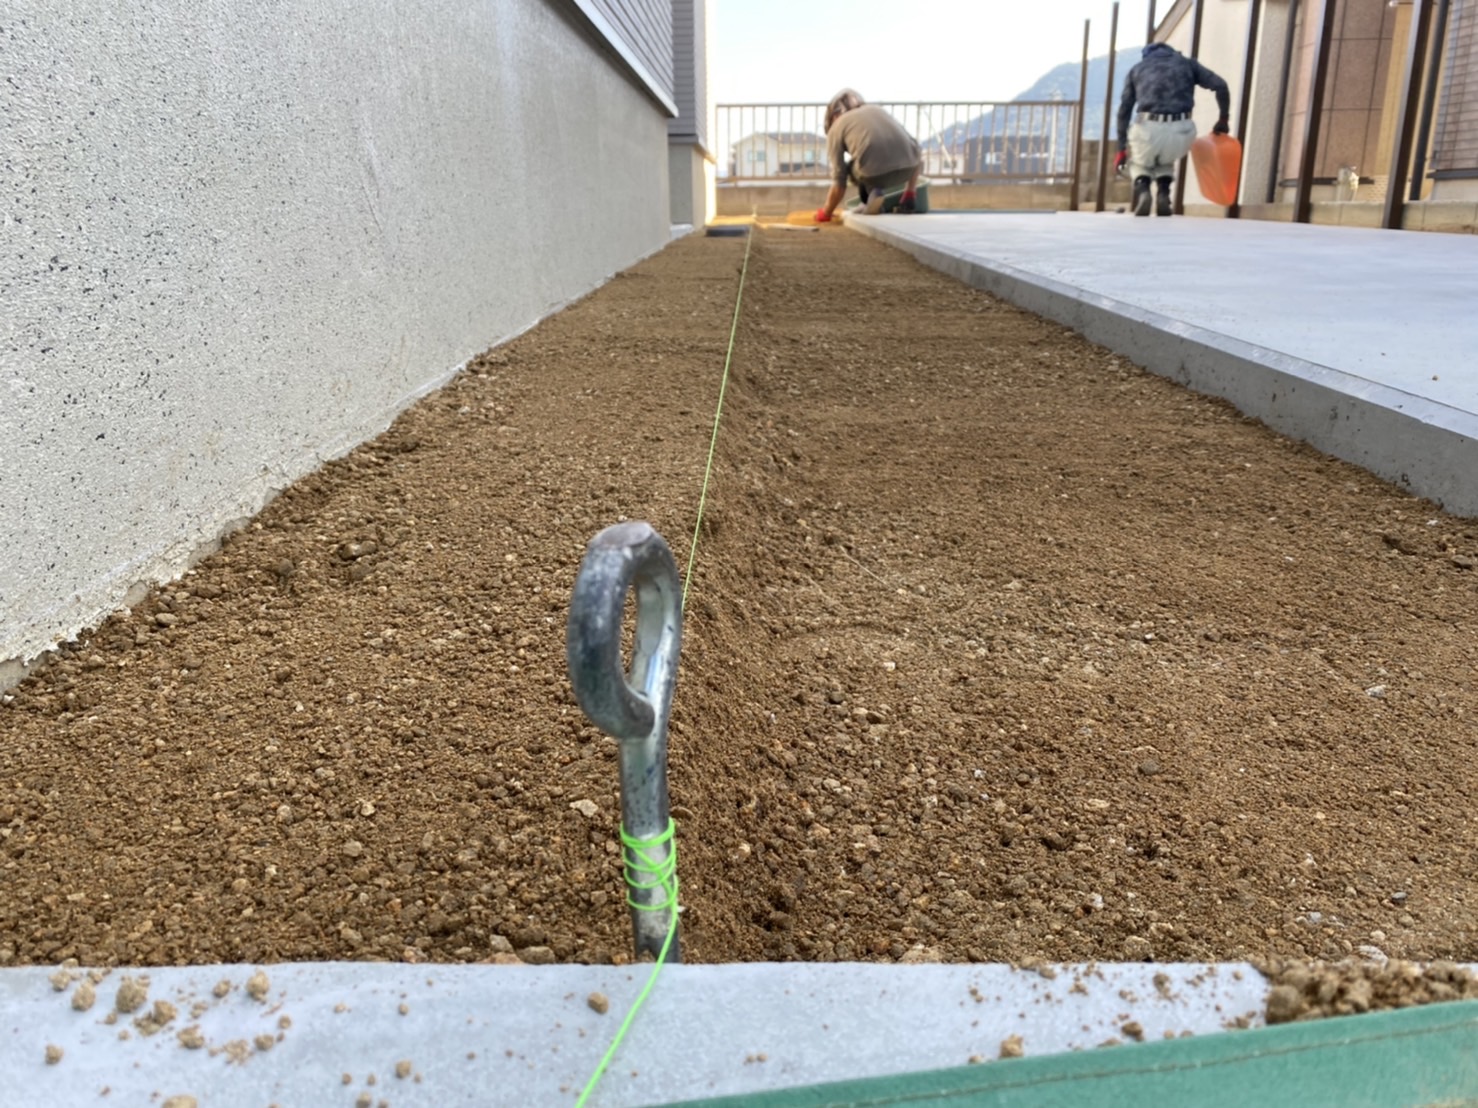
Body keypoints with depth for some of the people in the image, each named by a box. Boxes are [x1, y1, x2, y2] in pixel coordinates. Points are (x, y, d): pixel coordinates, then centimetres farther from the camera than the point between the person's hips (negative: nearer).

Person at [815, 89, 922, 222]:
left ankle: (873, 195, 5)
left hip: (875, 173, -4)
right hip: (907, 167, 4)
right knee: (916, 155, 39)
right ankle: (909, 195, 19)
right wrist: (910, 192, 43)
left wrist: (825, 214, 32)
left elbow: (839, 184, 17)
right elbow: (914, 145, 35)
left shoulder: (836, 128, 20)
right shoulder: (877, 109, 31)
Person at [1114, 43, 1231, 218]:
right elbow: (1220, 86, 12)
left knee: (1139, 162, 32)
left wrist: (1122, 149, 21)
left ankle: (1142, 189, -1)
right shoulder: (1187, 63, 24)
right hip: (1181, 131, 1)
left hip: (1148, 129, -1)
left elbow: (1124, 111, 17)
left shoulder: (1137, 69, 24)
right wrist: (1224, 119, 23)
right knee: (1165, 158, 36)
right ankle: (1163, 194, 9)